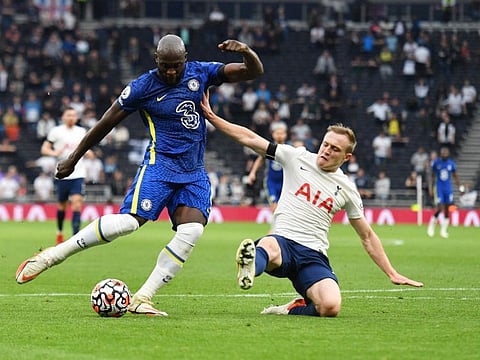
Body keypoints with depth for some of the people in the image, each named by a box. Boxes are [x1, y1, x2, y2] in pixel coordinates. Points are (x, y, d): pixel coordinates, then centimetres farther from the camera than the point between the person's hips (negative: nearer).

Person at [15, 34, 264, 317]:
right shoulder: (143, 87, -5)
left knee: (192, 230, -20)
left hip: (194, 174, 4)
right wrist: (74, 159, 9)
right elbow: (106, 123, 4)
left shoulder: (201, 73, 5)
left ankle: (142, 299, -14)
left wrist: (246, 52, -19)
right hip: (161, 164, -4)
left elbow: (255, 72, 5)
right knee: (128, 221, -22)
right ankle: (50, 257, -10)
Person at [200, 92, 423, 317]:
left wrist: (392, 274, 17)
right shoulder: (297, 157, 8)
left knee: (331, 307, -30)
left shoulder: (347, 189, 12)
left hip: (313, 256, 2)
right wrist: (211, 117, 0)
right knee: (268, 247, -42)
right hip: (282, 241, -2)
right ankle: (249, 269, -76)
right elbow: (250, 139, 7)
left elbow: (367, 237, 20)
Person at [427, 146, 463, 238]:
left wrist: (460, 186, 1)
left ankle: (443, 231, 14)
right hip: (439, 188, -2)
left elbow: (455, 176, 10)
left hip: (448, 188, 2)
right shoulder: (436, 163, -3)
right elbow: (433, 176, 6)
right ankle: (432, 225, 11)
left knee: (447, 209, 3)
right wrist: (431, 189, 5)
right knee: (440, 208, -12)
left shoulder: (451, 163, 0)